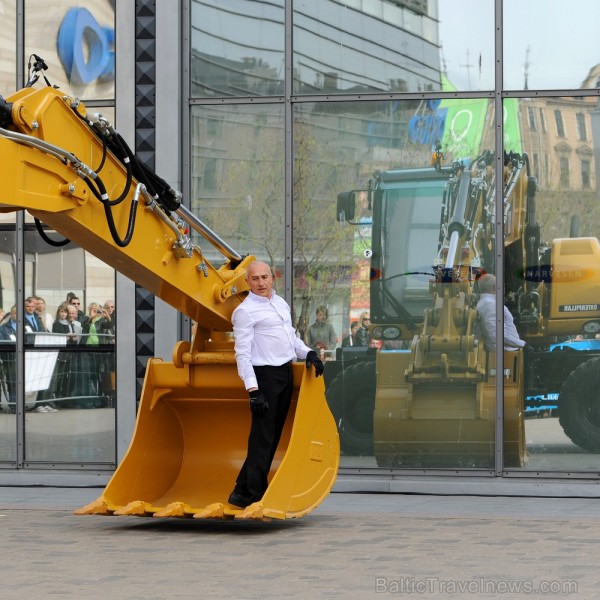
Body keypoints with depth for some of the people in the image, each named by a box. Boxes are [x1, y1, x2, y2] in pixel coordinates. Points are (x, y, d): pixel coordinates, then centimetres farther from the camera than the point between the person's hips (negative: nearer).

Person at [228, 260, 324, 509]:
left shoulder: (281, 303, 16)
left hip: (285, 374, 8)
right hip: (264, 376, -8)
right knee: (262, 438, -7)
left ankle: (243, 491, 18)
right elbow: (242, 353, -14)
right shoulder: (245, 311, -10)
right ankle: (252, 494, -1)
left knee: (273, 435, 11)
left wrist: (308, 353, 8)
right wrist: (253, 390, -21)